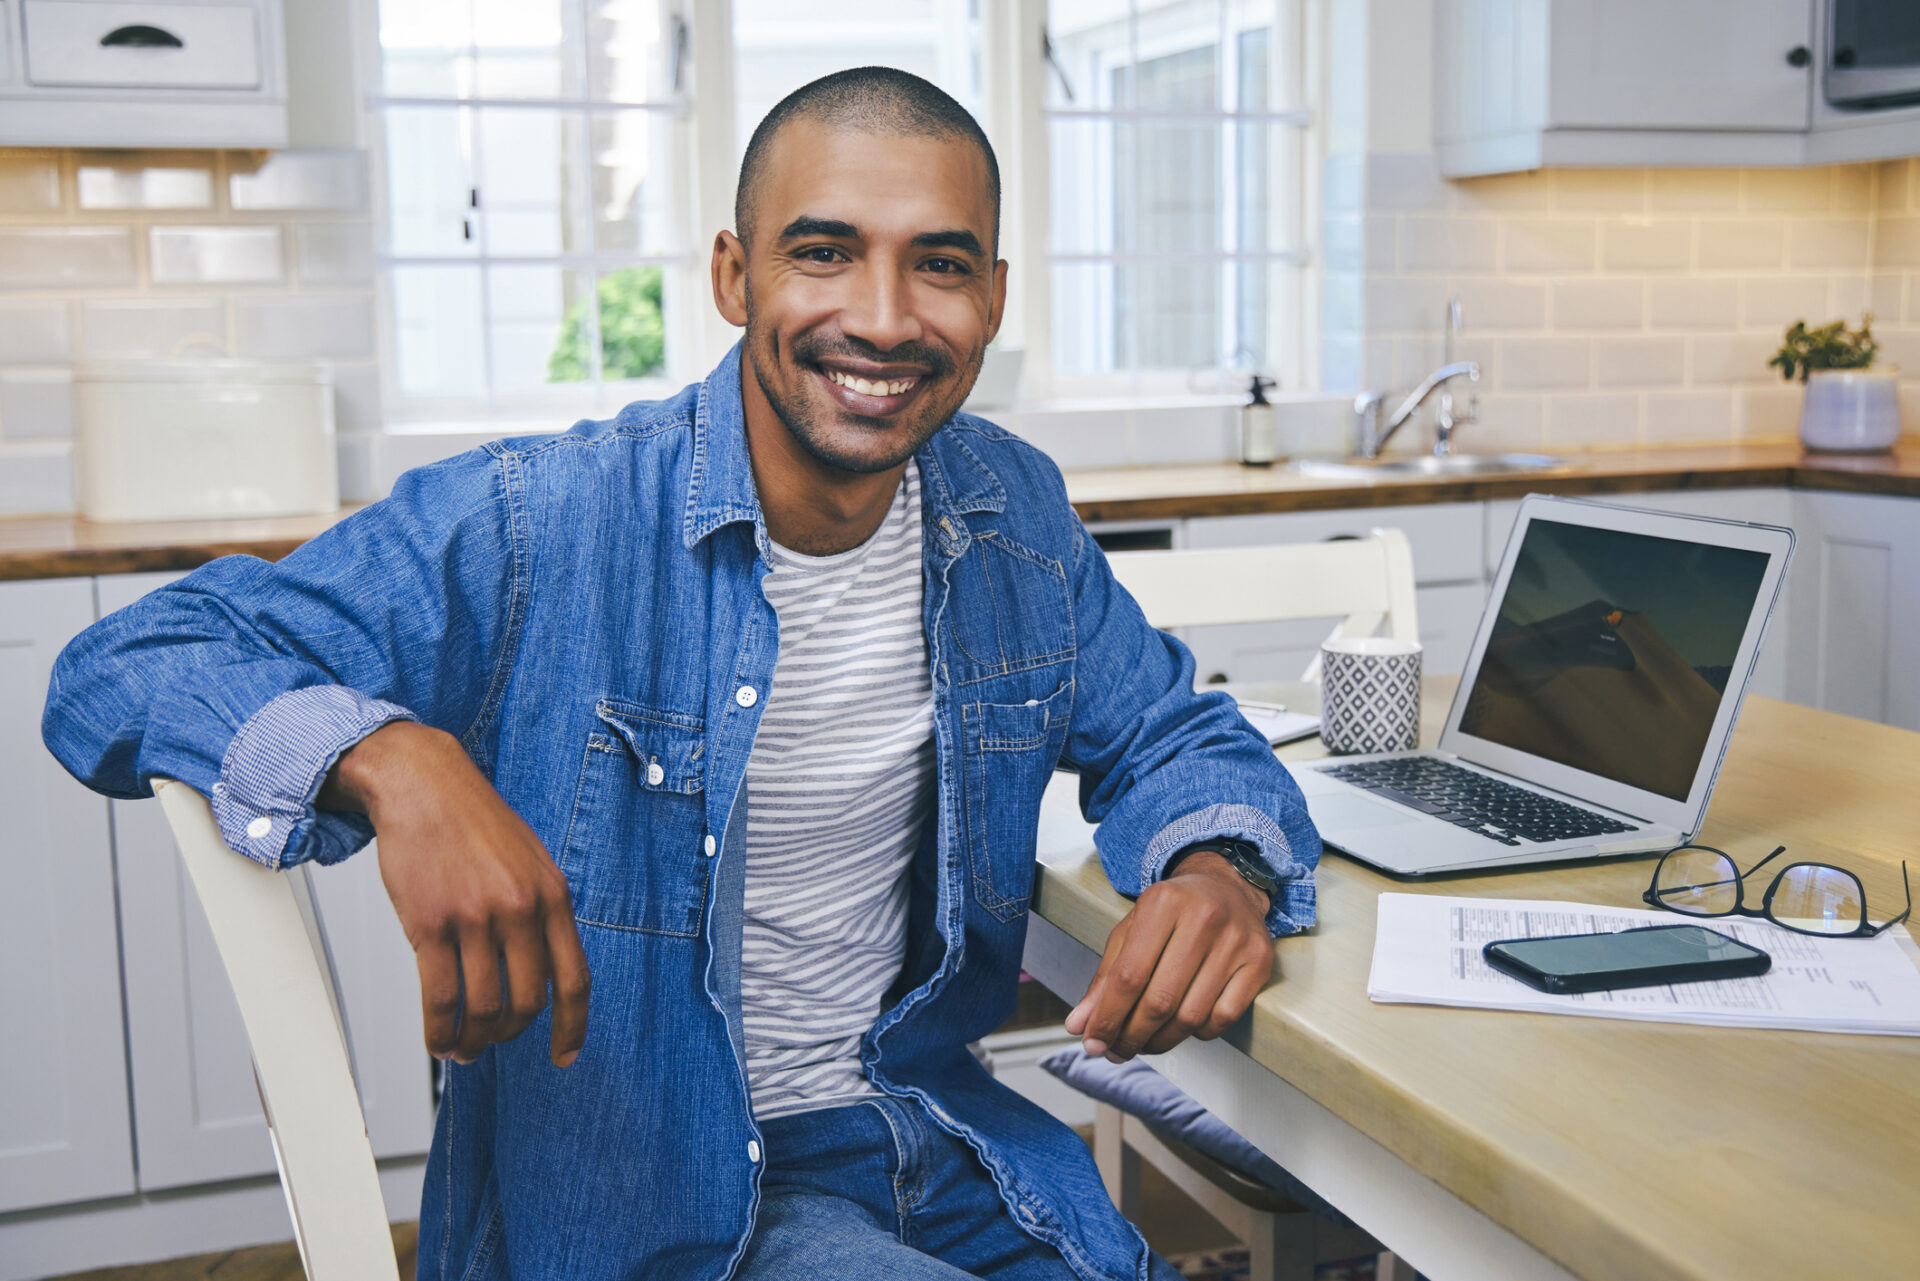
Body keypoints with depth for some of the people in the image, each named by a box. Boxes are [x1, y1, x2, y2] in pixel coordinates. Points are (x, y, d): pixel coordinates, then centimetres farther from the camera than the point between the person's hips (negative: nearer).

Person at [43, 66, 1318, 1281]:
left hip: (942, 1143, 5)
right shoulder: (537, 529, -17)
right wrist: (394, 761, -38)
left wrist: (1223, 868, -11)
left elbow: (1165, 734, 13)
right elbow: (122, 670, -17)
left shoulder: (1018, 515, 0)